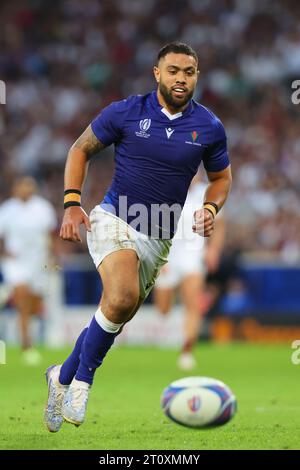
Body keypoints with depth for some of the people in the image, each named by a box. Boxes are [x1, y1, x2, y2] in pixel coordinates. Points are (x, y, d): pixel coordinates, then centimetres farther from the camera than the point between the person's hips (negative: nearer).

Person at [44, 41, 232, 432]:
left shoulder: (209, 127, -1)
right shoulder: (126, 113, -7)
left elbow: (221, 177, 15)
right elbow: (81, 149, 5)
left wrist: (210, 209, -6)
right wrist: (72, 204, -6)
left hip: (158, 239, 4)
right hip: (114, 219, -4)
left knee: (114, 319, 9)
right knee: (122, 299, -29)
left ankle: (63, 377, 33)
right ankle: (82, 380, -10)